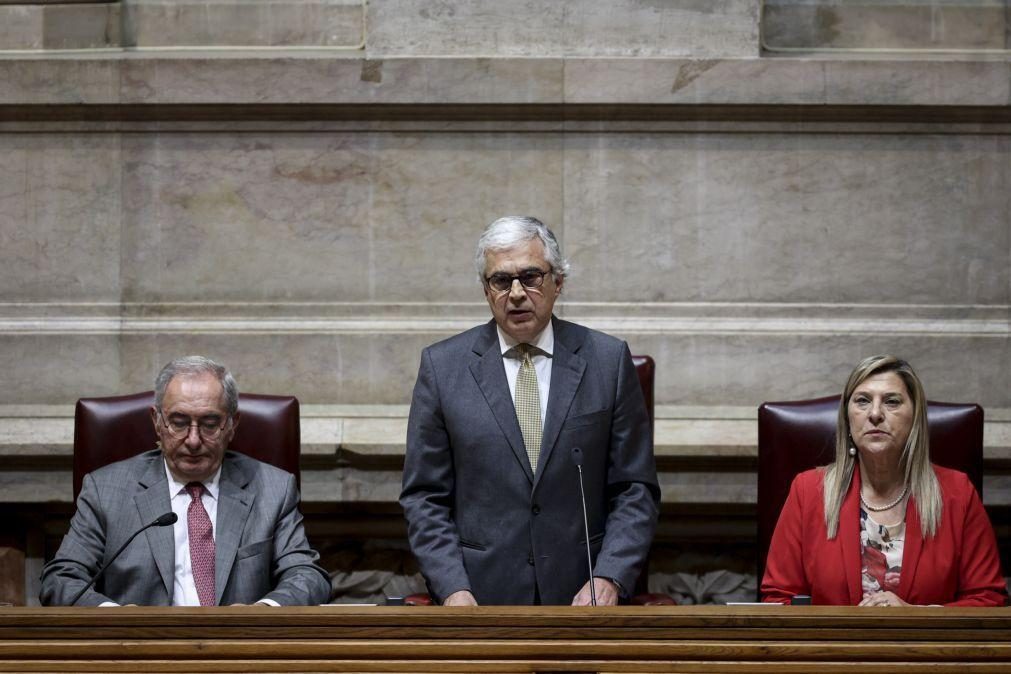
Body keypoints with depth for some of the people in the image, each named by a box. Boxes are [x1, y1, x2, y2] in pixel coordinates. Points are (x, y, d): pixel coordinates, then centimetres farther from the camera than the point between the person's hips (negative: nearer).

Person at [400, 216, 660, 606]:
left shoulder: (607, 361, 4)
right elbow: (424, 497, 4)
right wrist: (452, 589, -8)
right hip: (481, 594, -1)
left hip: (580, 593, 2)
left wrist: (609, 578, -9)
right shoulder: (442, 366, 4)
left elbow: (635, 490, 5)